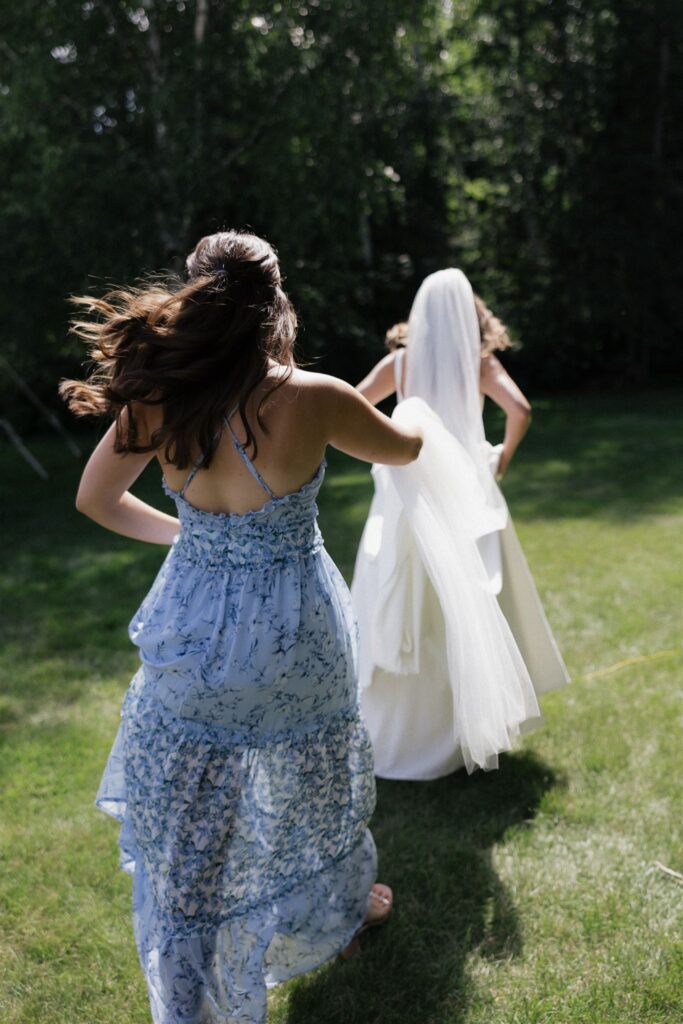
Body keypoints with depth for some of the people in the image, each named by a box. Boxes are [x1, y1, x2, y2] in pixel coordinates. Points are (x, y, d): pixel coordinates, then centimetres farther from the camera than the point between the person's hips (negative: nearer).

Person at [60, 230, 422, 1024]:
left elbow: (95, 500, 4)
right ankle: (340, 912, 53)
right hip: (290, 631, -1)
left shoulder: (156, 402, -12)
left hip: (192, 629, 2)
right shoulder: (313, 399, -19)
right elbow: (406, 451, 2)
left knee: (189, 818, 15)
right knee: (304, 781, 25)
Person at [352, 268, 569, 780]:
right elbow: (520, 410, -12)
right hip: (467, 492, -1)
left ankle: (404, 726, 14)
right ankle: (476, 717, 18)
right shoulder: (480, 362, 0)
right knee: (473, 604, 10)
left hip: (410, 493, 1)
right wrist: (503, 457, 3)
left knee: (407, 609, 7)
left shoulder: (400, 360, 4)